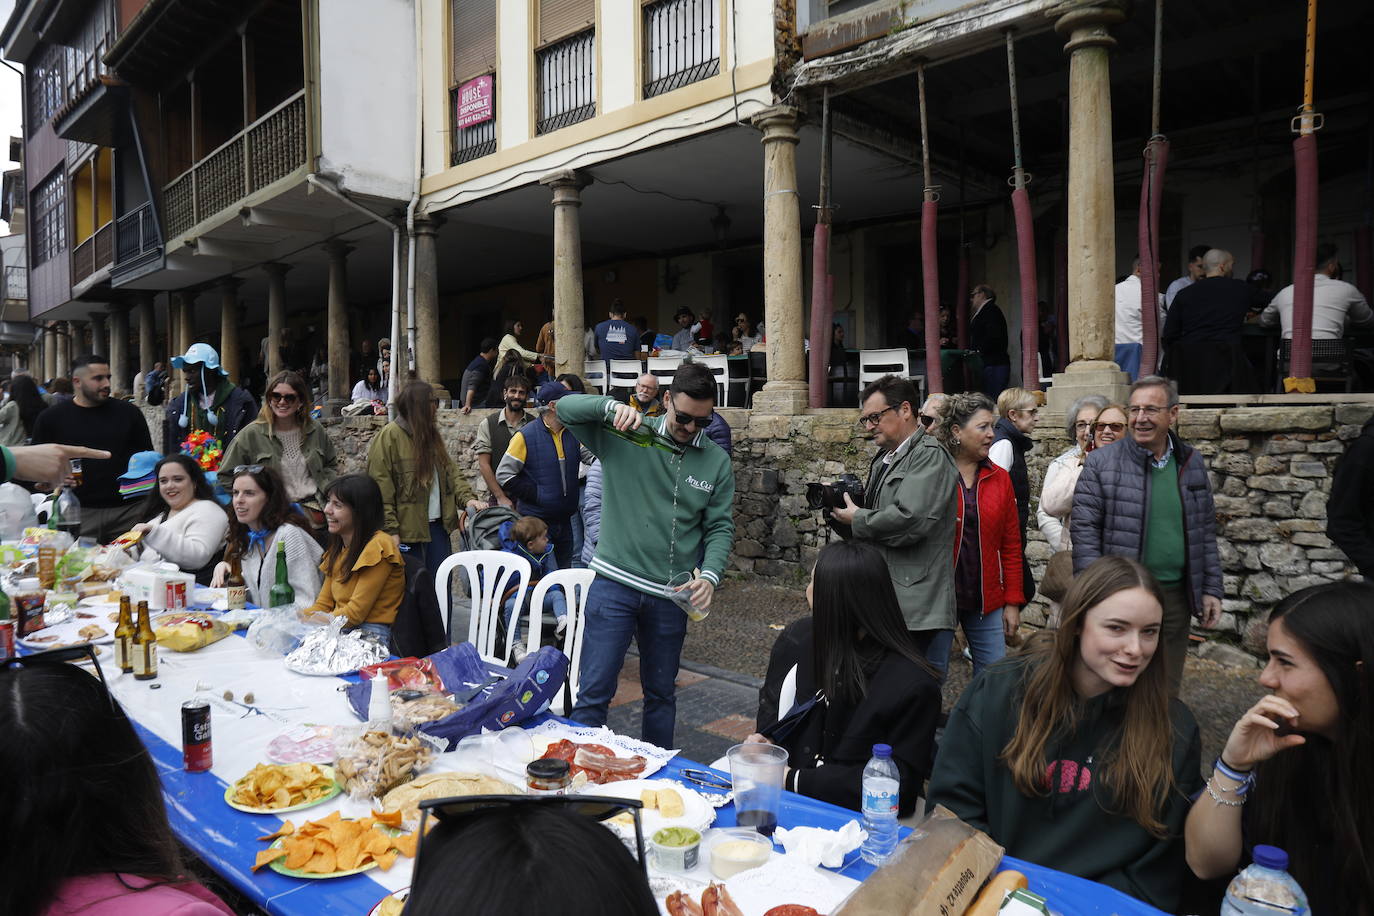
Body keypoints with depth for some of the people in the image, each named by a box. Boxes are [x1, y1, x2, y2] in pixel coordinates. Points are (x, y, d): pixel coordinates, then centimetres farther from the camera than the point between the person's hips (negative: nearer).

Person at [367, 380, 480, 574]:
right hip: (408, 528, -7)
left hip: (438, 524, 7)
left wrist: (466, 498, -6)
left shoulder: (431, 433, 14)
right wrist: (391, 530, -17)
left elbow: (450, 471, 11)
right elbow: (382, 488, -14)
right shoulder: (389, 436, -10)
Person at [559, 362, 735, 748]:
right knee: (594, 692, -1)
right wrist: (613, 407, -26)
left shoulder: (717, 462, 4)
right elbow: (566, 408, -8)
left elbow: (720, 526, 4)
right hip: (615, 583, -3)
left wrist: (710, 575, -13)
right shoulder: (626, 435, -3)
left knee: (661, 693, 19)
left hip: (671, 596, 3)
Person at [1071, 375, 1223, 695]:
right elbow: (1084, 530, -9)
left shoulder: (1192, 462, 8)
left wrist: (1211, 590, 10)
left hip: (1175, 596, 4)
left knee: (1167, 692, 17)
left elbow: (1205, 532, 14)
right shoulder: (1101, 463, -7)